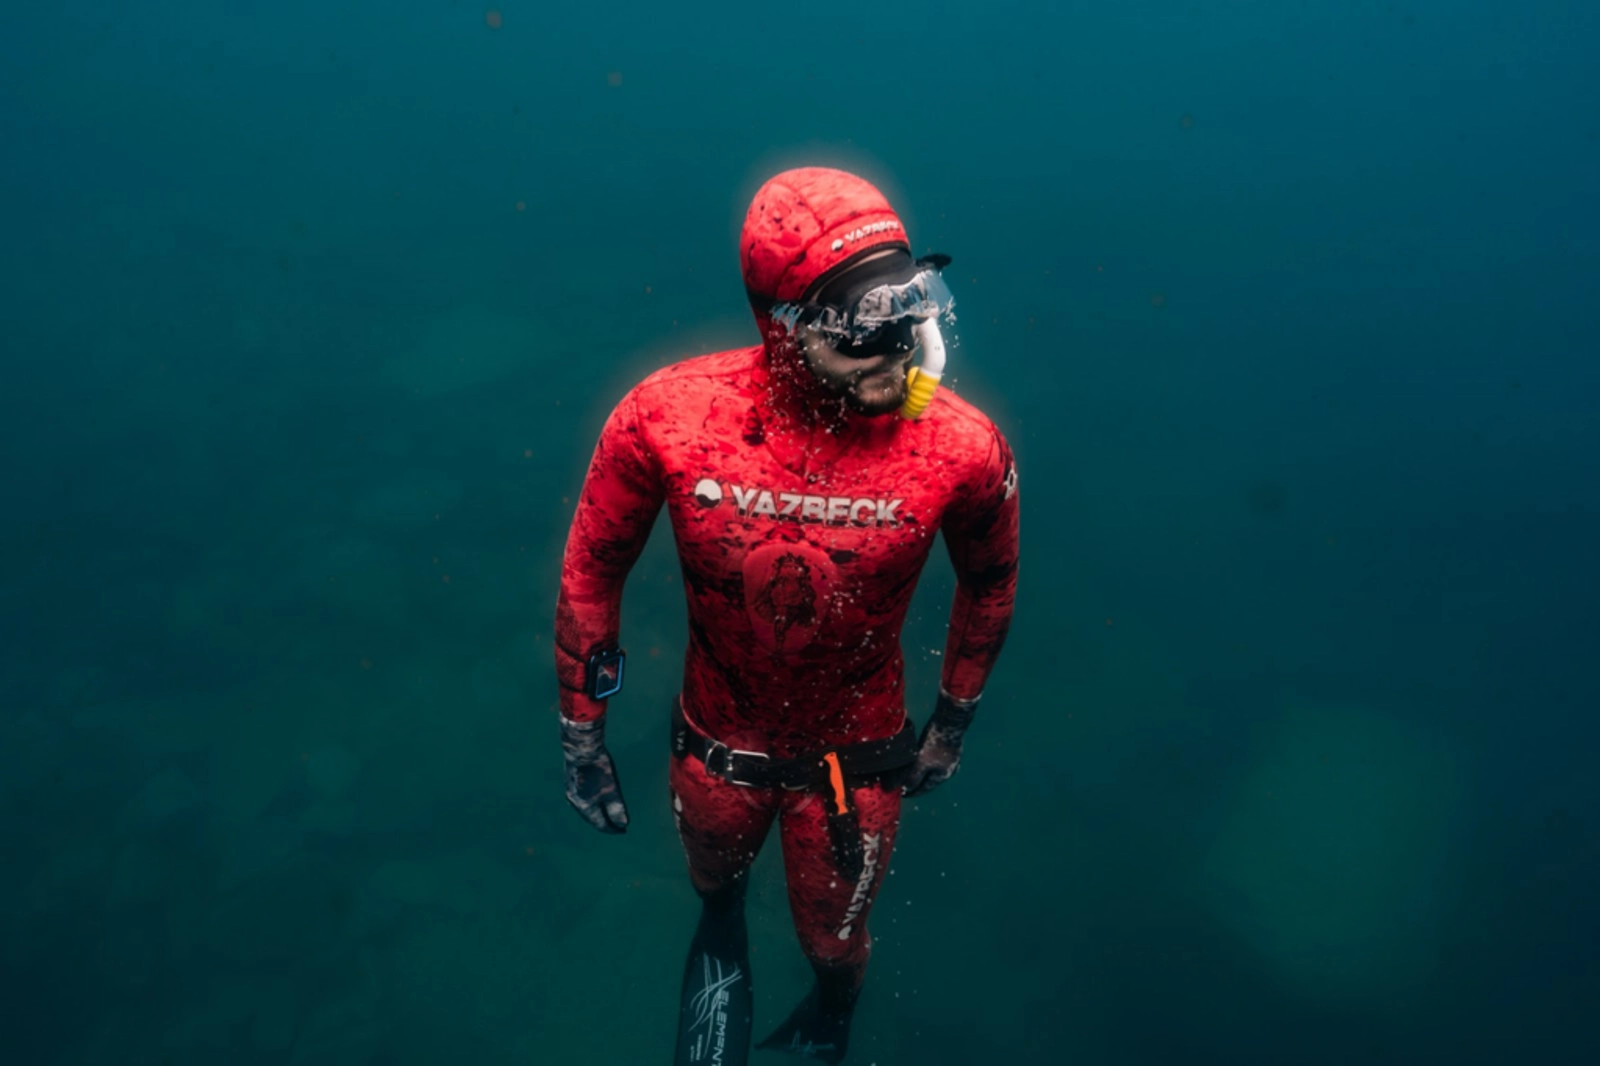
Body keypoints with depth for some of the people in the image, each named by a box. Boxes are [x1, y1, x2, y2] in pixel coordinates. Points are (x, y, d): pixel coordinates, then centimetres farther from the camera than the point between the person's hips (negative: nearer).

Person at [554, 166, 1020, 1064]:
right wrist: (582, 735, -3)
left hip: (857, 755, 0)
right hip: (717, 744, 1)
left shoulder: (963, 448, -28)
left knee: (834, 941, 24)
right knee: (714, 874, 32)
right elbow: (593, 567, -11)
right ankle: (724, 931, 74)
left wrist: (953, 724, 6)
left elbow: (990, 583, -6)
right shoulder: (667, 418, -28)